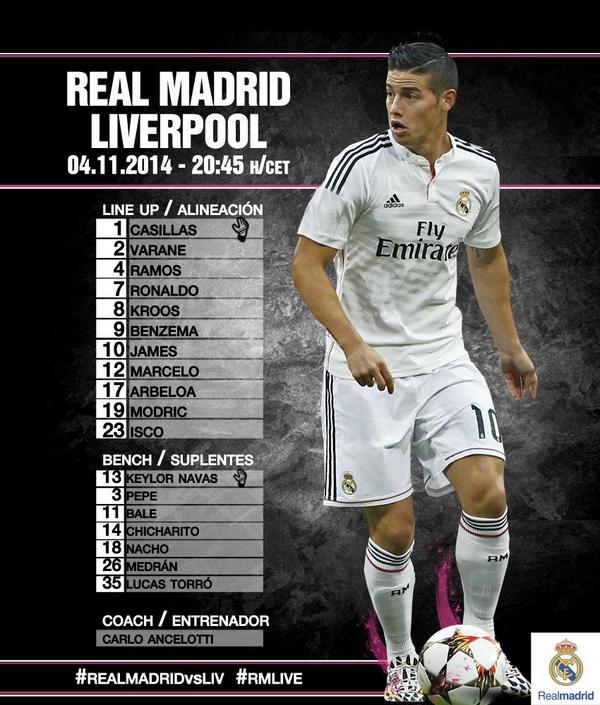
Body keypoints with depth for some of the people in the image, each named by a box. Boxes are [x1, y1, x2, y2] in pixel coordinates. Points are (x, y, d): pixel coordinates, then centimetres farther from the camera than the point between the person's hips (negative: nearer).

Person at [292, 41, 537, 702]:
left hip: (443, 357, 4)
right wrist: (354, 345, -25)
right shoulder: (361, 164, -12)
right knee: (393, 528, -1)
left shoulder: (479, 170, 3)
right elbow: (307, 262, -12)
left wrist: (509, 345, 24)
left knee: (488, 494, -12)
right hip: (367, 367, -4)